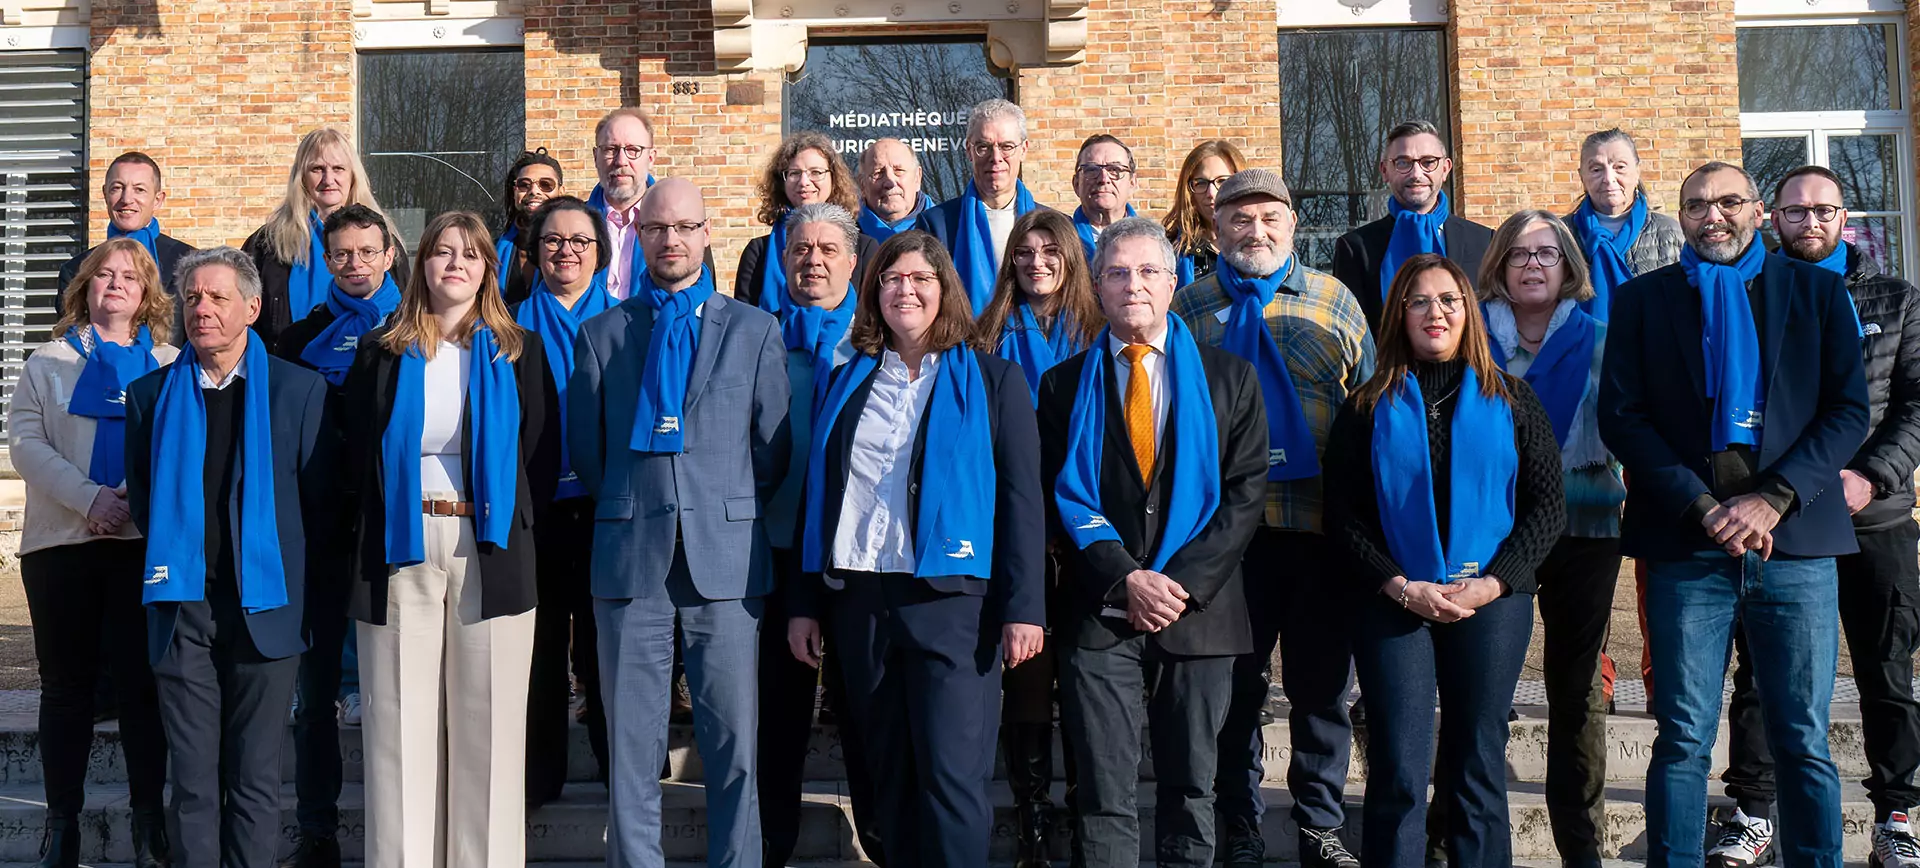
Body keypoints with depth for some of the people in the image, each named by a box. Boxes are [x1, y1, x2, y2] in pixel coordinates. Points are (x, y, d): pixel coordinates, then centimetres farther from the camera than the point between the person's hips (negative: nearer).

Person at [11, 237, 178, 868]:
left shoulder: (170, 365, 13)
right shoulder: (50, 362, 14)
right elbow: (26, 443, 1)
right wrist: (89, 498, -13)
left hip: (146, 540, -1)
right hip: (62, 543, 1)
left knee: (143, 680, -2)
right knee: (66, 684, 5)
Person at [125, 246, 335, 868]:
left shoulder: (300, 389, 2)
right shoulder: (152, 395, 9)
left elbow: (319, 498, 3)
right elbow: (140, 498, 15)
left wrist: (289, 573, 2)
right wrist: (170, 562, 8)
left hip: (264, 605, -2)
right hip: (183, 604, 2)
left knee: (256, 777, 4)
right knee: (192, 777, 5)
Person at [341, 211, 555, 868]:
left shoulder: (520, 353, 8)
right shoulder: (382, 352, 9)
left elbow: (543, 459, 8)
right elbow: (358, 456, 12)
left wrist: (509, 527, 3)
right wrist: (380, 531, 6)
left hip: (490, 556, 0)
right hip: (401, 551, 1)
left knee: (487, 725, 1)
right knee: (402, 726, 1)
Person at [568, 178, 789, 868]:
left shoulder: (754, 329, 9)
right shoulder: (602, 333, 12)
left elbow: (773, 449, 8)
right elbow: (585, 451, 14)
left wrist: (729, 504, 9)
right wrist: (627, 506, 11)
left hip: (725, 555, -1)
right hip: (630, 554, 1)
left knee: (734, 744, 1)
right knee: (631, 747, 5)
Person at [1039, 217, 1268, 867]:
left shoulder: (1230, 378, 8)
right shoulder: (1065, 385, 8)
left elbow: (1246, 492, 0)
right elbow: (1061, 498, 1)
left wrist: (1182, 582, -10)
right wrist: (1126, 579, -11)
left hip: (1200, 611, 1)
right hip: (1101, 614, 0)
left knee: (1190, 789, 9)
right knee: (1104, 795, 0)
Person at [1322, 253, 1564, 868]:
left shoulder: (1510, 401, 8)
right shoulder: (1370, 407, 6)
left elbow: (1547, 505, 4)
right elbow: (1343, 513, 1)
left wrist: (1492, 583, -9)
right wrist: (1401, 587, -11)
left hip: (1492, 604, 1)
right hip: (1393, 605, -1)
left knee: (1478, 767, 6)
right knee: (1398, 772, -2)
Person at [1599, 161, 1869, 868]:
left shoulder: (1817, 292, 11)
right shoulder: (1643, 299, 10)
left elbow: (1850, 410, 5)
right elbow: (1620, 415, 2)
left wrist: (1773, 500, -9)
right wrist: (1704, 508, -9)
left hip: (1796, 544, 1)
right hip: (1686, 546, 0)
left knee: (1804, 745, 4)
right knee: (1682, 742, 0)